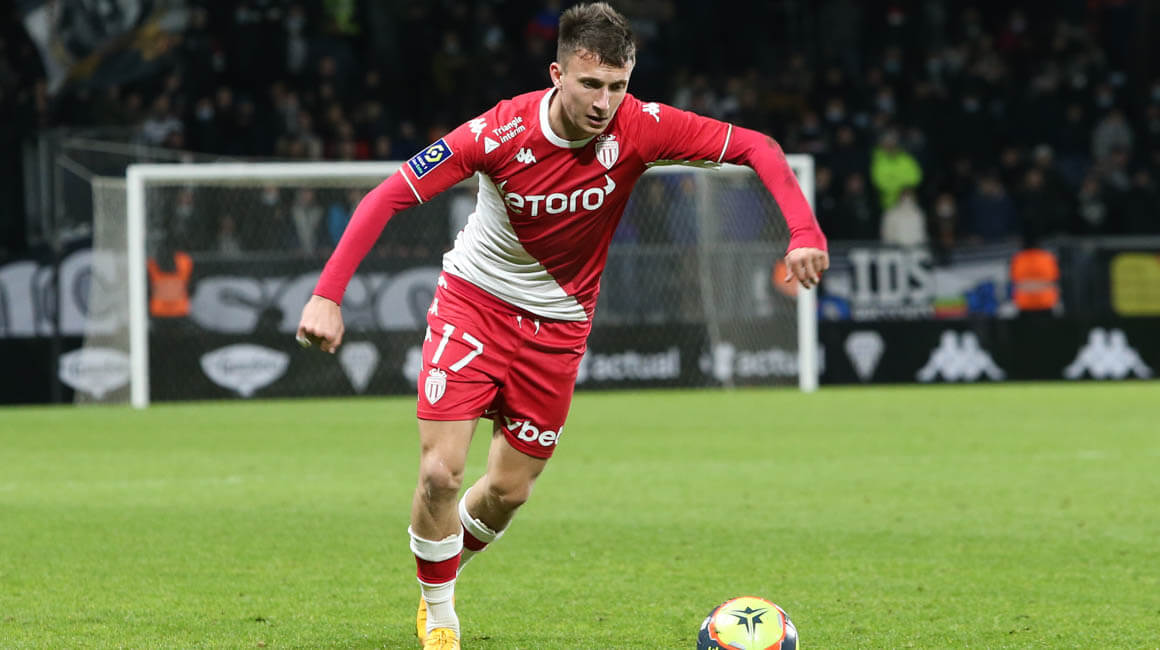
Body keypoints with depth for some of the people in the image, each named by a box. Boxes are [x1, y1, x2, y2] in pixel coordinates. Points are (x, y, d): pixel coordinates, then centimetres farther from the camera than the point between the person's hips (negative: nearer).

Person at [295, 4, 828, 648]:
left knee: (509, 490, 7)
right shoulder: (503, 131, -26)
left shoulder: (639, 128, -21)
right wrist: (327, 293, -31)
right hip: (474, 299, -2)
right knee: (440, 472, -14)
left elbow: (756, 148, -15)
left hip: (557, 323, 3)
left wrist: (804, 232, -30)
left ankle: (445, 571, 39)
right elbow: (388, 196, -23)